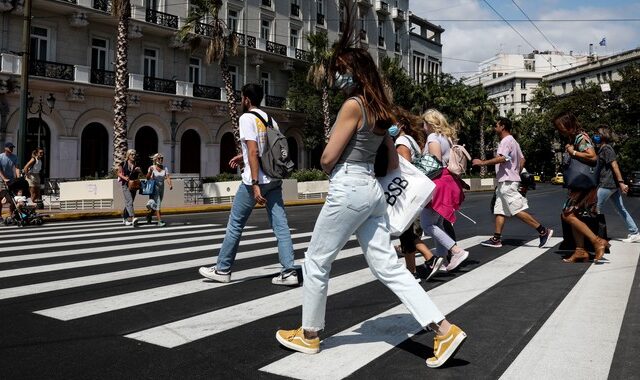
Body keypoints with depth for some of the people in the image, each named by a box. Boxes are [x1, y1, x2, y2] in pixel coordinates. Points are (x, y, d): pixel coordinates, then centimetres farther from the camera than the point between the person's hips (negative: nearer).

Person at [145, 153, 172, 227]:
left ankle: (149, 215, 44)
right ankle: (160, 221, -19)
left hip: (161, 188, 5)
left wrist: (170, 184, -26)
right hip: (154, 188, -5)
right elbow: (148, 178, -15)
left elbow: (168, 177, -8)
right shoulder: (152, 168, -8)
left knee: (157, 204, 18)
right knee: (157, 204, -15)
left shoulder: (165, 168, 2)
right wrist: (150, 172, -35)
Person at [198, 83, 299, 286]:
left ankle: (222, 269, 17)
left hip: (255, 180, -6)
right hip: (274, 179, 7)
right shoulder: (270, 119, 15)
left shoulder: (246, 118, -7)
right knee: (281, 225, 3)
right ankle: (289, 271, -1)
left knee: (235, 224, 7)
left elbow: (253, 151, -18)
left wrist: (255, 184, -21)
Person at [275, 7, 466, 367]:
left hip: (348, 190, -9)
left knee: (316, 263, 9)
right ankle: (446, 330, 4)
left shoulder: (353, 105, -13)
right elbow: (393, 162, 19)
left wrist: (330, 166, 9)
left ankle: (309, 335, 24)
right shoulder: (381, 108, 13)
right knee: (388, 265, 8)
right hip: (372, 189, 9)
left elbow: (328, 158, -12)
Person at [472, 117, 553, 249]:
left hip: (507, 182, -11)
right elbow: (522, 160, 23)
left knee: (518, 211, -10)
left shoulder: (506, 141, -13)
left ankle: (543, 231, -7)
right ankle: (496, 239, 9)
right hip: (505, 182, 11)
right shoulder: (512, 141, 20)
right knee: (499, 211, 9)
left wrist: (482, 162, -24)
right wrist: (516, 173, 26)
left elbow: (501, 158, -29)